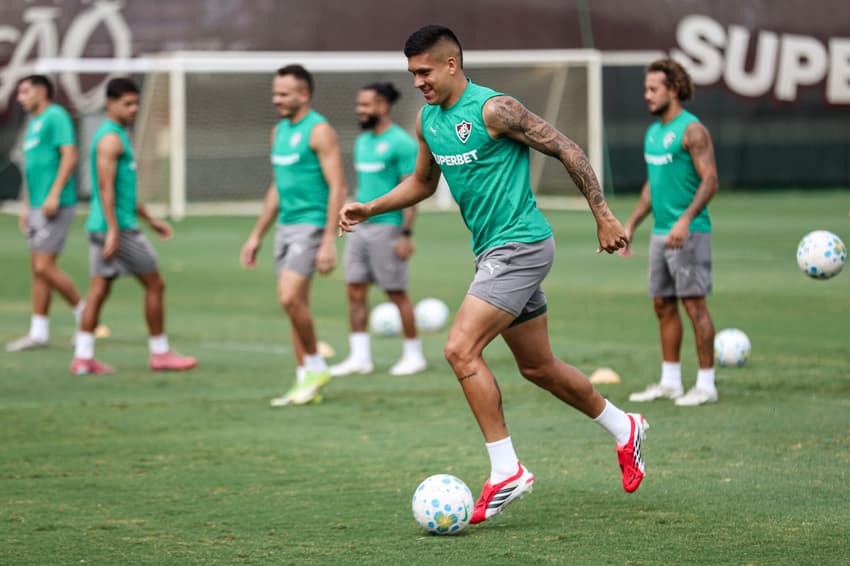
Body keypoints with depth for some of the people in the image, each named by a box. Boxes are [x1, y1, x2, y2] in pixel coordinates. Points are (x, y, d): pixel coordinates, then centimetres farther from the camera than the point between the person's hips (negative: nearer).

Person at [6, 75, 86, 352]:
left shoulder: (55, 117, -8)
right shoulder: (34, 123, 20)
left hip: (55, 205, -9)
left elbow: (69, 157, -17)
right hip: (38, 205, 9)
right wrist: (27, 207, 23)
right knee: (37, 269, 7)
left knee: (44, 267, -13)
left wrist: (54, 195, -23)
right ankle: (38, 333, 8)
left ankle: (84, 314, 2)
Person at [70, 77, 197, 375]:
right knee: (155, 285, 0)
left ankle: (83, 357, 3)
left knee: (99, 290, 6)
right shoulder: (111, 139, -13)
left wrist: (150, 219, 28)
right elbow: (106, 187, -21)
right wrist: (113, 230, -25)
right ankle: (160, 353, 6)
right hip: (118, 227, -10)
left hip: (101, 228, 10)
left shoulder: (117, 136, 19)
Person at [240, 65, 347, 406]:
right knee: (295, 304, 7)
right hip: (285, 226, 8)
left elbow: (337, 188, -15)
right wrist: (257, 236, 21)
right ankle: (306, 383, 11)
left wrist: (329, 241, -21)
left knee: (289, 297, -18)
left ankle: (315, 366, -1)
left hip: (310, 225, -8)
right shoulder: (279, 131, 15)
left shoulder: (319, 131, -11)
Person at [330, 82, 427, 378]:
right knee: (354, 291, 3)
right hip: (360, 228, 8)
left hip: (387, 228, -8)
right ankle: (360, 357, 7)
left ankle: (414, 355, 10)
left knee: (396, 292, -1)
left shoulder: (401, 143, -11)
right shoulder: (362, 141, 14)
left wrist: (406, 234, -17)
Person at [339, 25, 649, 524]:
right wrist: (369, 210, 13)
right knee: (537, 367, 15)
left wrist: (604, 216, -13)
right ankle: (624, 429, 35)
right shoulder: (427, 120, 8)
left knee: (461, 349, -18)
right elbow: (423, 182, 25)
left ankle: (507, 471, -12)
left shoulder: (494, 109, -16)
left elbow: (567, 150, -13)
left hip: (520, 245, -9)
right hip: (493, 252, 9)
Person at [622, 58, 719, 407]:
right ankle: (670, 382, 16)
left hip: (689, 232, -9)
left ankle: (706, 384, -3)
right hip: (661, 232, 9)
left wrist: (685, 220, -27)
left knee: (694, 304, -7)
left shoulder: (692, 130, -11)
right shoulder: (653, 132, 15)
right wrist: (631, 225, 21)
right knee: (663, 305, 10)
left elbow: (710, 180, -17)